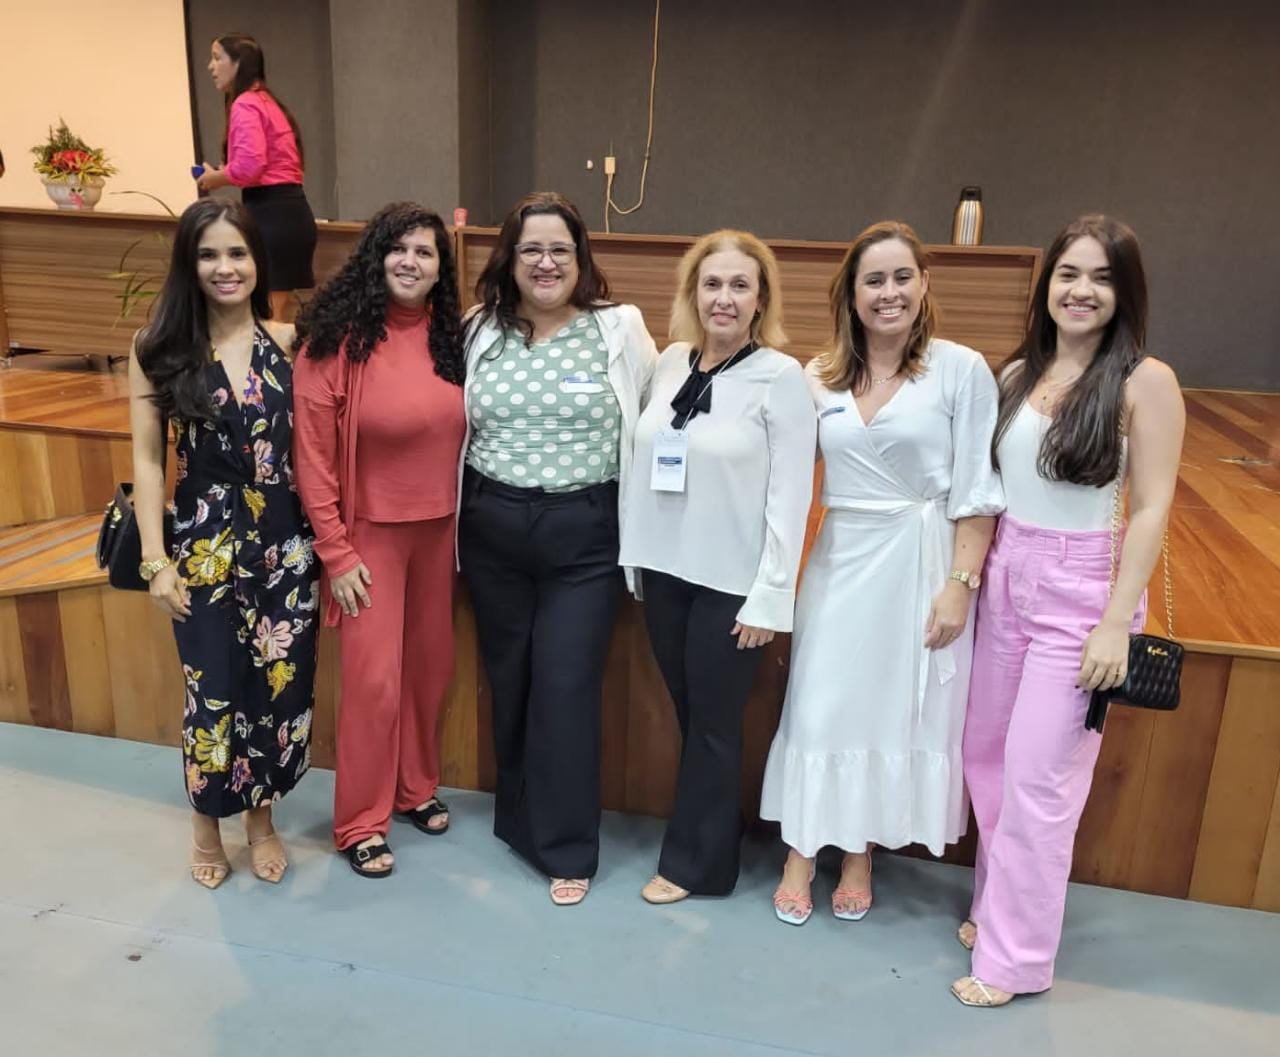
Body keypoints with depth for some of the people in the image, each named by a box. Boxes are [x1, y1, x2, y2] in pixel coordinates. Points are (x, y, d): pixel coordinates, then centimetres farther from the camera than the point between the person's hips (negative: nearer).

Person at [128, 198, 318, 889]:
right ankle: (207, 822, 33)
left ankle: (262, 818, 32)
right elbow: (147, 459, -2)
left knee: (282, 686, 8)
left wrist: (327, 539, 1)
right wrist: (156, 560, -6)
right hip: (203, 547, -1)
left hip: (286, 545, 2)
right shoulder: (158, 349, -2)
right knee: (213, 693, 7)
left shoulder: (288, 342, 1)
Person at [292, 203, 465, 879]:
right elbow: (313, 456, -12)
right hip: (370, 531, -4)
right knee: (374, 678, 1)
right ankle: (361, 823, 19)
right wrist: (335, 552, -12)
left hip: (439, 530, 5)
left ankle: (417, 787, 36)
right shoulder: (336, 340, -13)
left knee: (431, 665, 15)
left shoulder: (449, 336, 1)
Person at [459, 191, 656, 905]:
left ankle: (567, 849, 14)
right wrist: (485, 490, 8)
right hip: (492, 531, 3)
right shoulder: (480, 330, 5)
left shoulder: (621, 330, -3)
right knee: (508, 680, 13)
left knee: (566, 688, -2)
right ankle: (520, 818, 33)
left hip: (584, 536, -3)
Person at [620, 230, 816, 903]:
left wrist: (770, 596, -13)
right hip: (663, 568, 5)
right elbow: (645, 460, 8)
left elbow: (790, 494, -12)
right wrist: (634, 556, 8)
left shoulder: (781, 376, -11)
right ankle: (715, 831, 37)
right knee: (686, 714, 16)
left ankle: (695, 861, 26)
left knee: (713, 723, 8)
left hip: (730, 581, -5)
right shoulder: (671, 361, 5)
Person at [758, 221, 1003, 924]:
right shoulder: (820, 379, 4)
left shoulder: (961, 370, -7)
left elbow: (977, 494, -8)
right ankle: (801, 855, 25)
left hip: (922, 563, -2)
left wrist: (960, 584, -12)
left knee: (898, 708, 9)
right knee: (819, 705, 7)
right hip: (841, 562, 3)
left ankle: (860, 855, 29)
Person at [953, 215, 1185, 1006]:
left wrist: (1117, 622, -15)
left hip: (1081, 590, -5)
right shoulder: (1018, 374, 4)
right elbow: (990, 486, 7)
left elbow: (1152, 511, -12)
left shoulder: (1145, 382, -11)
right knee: (985, 756, 15)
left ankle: (1015, 956, 19)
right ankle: (998, 906, 37)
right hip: (1005, 579, 6)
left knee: (1039, 777, 2)